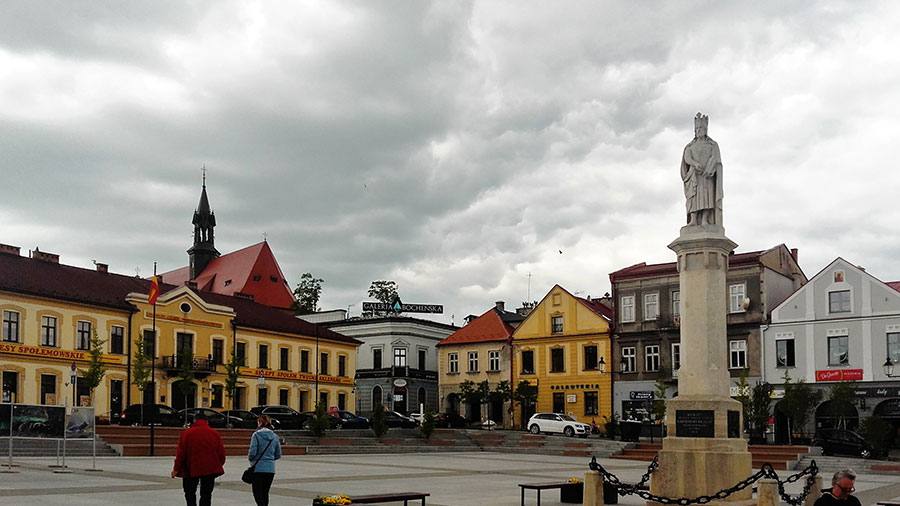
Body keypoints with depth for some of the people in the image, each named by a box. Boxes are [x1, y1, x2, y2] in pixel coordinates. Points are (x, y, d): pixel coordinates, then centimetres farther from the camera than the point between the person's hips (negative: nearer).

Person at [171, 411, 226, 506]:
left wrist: (176, 469, -1)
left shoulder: (187, 433, -6)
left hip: (191, 469, -2)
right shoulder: (215, 433, 1)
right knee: (206, 494, 9)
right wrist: (218, 465, 17)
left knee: (190, 492, 14)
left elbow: (181, 453, -7)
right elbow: (221, 453, 3)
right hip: (210, 469, 2)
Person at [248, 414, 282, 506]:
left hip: (259, 468, -5)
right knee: (265, 493, 14)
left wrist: (250, 458, 6)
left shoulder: (256, 435, -9)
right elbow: (278, 455, 9)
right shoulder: (274, 436, 7)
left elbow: (252, 452, -15)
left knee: (257, 493, -1)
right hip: (271, 468, 5)